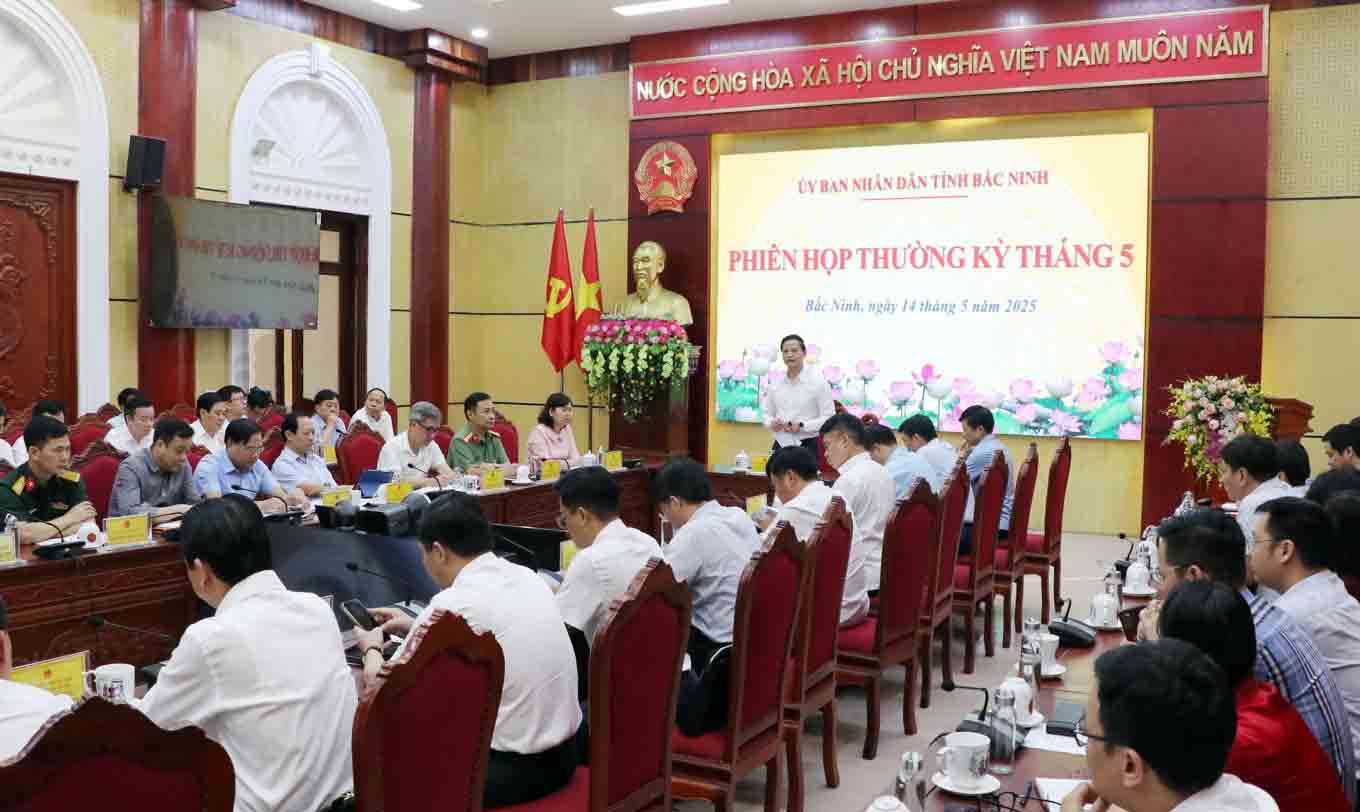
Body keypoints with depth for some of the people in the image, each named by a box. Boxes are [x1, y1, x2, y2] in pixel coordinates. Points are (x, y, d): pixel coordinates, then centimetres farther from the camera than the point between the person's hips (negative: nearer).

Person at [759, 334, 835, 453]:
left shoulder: (818, 381, -3)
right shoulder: (775, 384, 9)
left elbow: (829, 418, -7)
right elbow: (767, 414, 17)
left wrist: (802, 426, -18)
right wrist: (772, 423, -6)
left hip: (807, 446, -4)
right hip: (780, 445, 4)